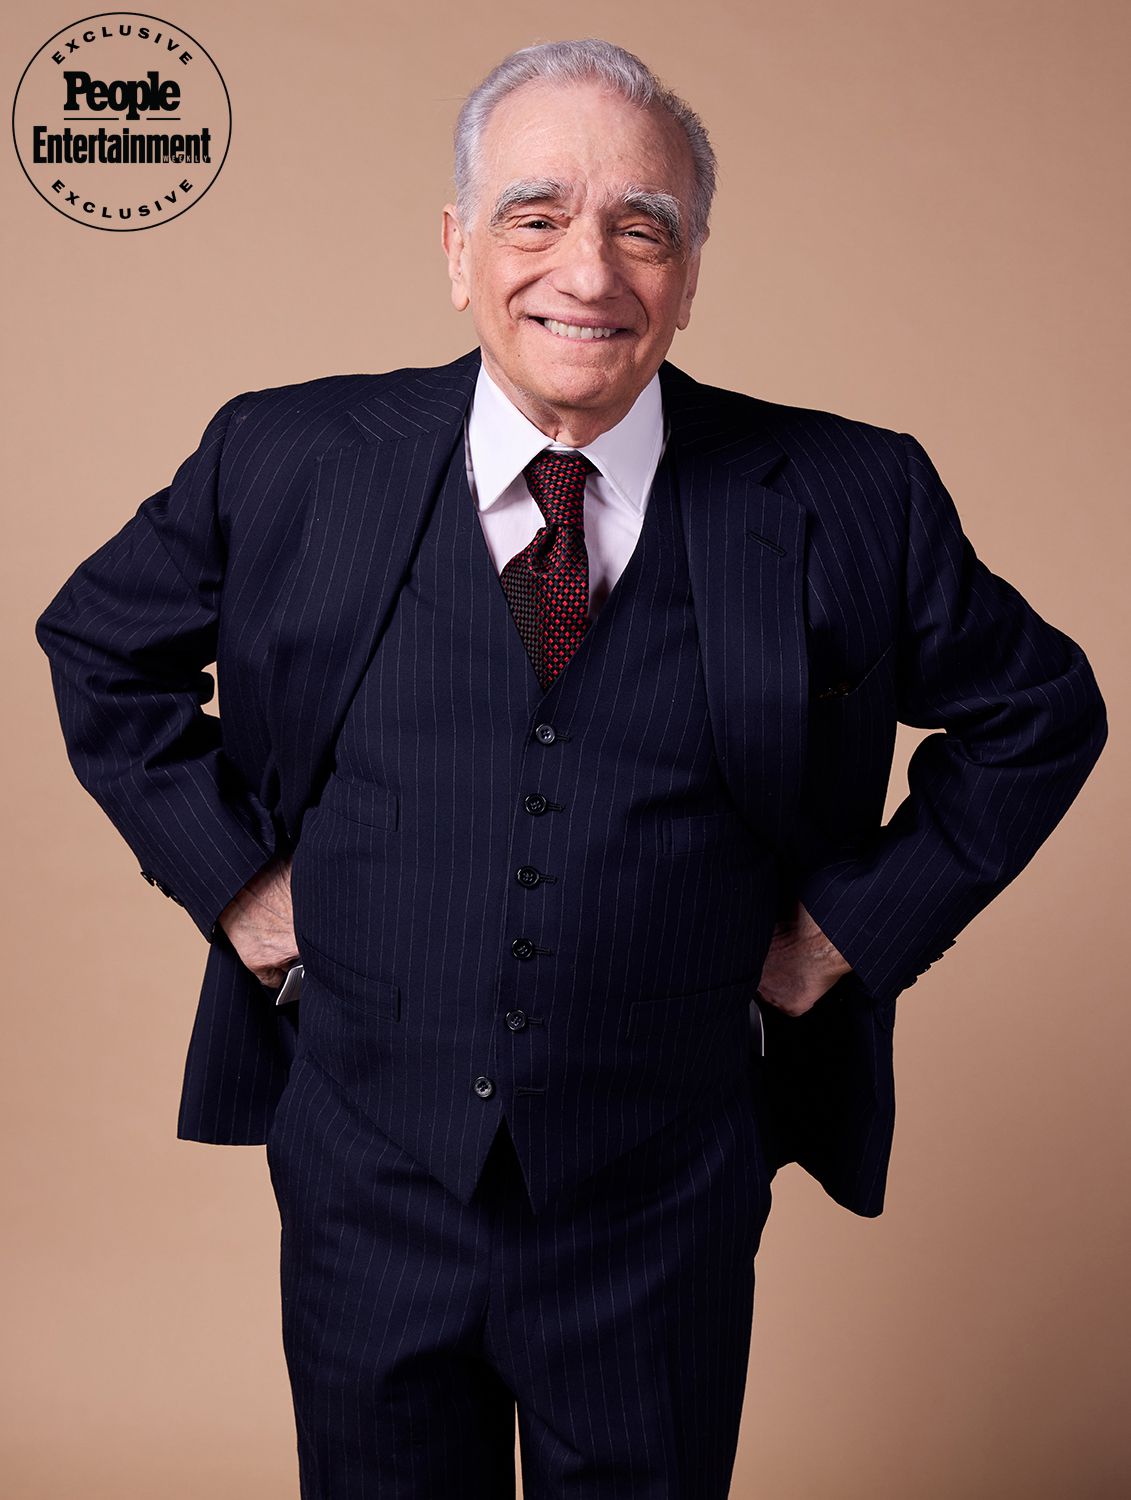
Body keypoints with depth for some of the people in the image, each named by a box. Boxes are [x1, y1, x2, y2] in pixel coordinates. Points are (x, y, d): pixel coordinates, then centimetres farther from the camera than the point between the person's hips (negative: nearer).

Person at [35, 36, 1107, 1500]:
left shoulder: (846, 502, -8)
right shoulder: (290, 459, -6)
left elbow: (1039, 710, 5)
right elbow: (95, 640, 9)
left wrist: (852, 924, -3)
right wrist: (234, 871, -2)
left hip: (664, 1211, 0)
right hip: (368, 1178, 1)